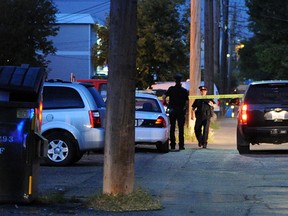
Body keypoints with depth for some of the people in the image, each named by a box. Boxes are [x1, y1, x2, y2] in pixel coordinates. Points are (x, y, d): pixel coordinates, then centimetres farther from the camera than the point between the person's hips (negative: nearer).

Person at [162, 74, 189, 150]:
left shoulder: (171, 89, -3)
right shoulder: (184, 91, 0)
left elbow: (163, 96, -13)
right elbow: (187, 102, -2)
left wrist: (165, 103, 4)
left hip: (172, 111, 0)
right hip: (181, 111, 0)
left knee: (172, 128, 7)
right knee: (181, 129, 4)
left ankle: (172, 145, 5)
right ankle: (181, 145, 0)